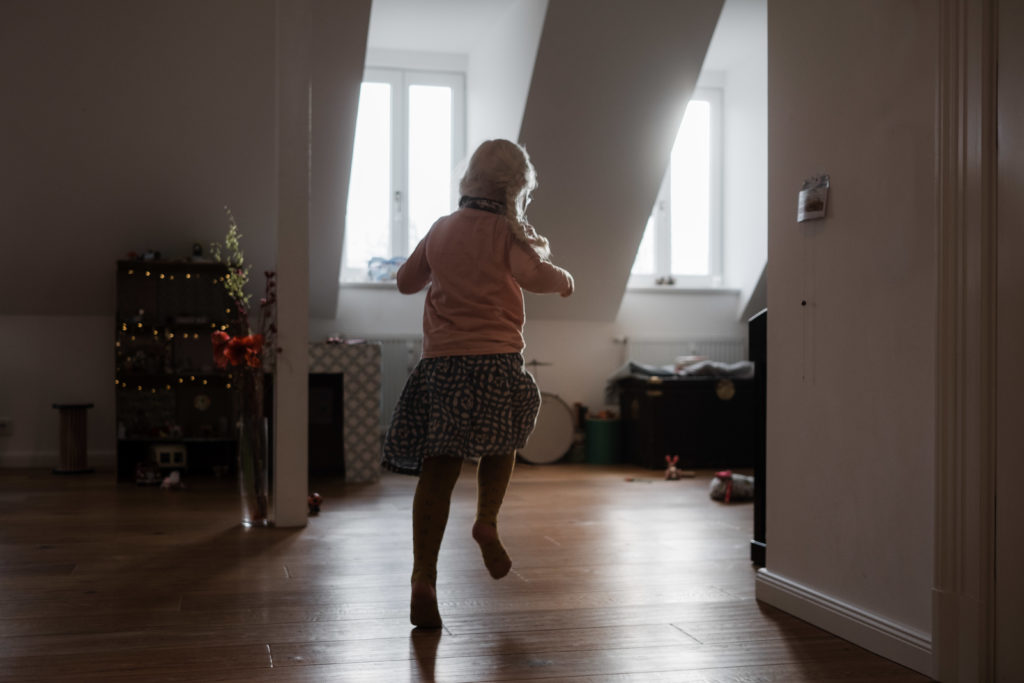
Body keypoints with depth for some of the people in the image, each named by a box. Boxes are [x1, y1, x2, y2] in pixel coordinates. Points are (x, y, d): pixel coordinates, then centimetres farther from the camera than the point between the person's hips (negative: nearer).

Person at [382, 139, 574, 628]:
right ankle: (487, 520, 3)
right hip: (494, 358, -3)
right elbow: (532, 275, -14)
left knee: (438, 470, 2)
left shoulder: (440, 230, 15)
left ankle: (424, 577, -3)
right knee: (501, 441, 24)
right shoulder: (506, 230, 1)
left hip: (439, 359, 4)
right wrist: (563, 279, 7)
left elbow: (406, 281, 25)